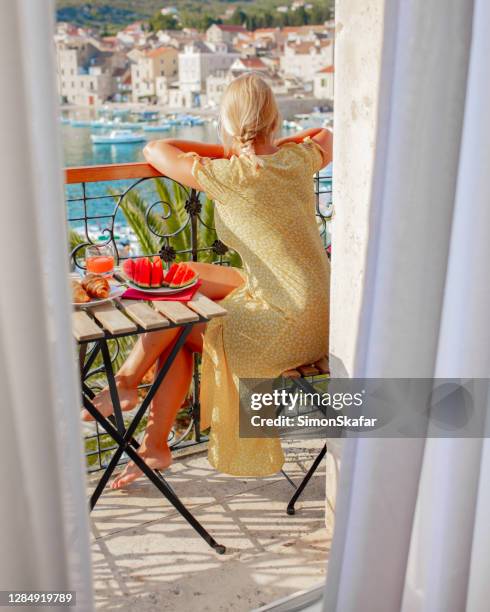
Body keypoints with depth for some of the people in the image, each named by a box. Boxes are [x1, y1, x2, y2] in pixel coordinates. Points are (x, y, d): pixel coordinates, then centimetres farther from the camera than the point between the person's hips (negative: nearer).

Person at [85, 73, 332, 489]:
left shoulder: (227, 176, -16)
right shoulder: (298, 159, 3)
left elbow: (155, 150, -1)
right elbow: (329, 137, 27)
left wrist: (227, 152, 6)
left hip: (289, 329, -8)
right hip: (321, 313, 8)